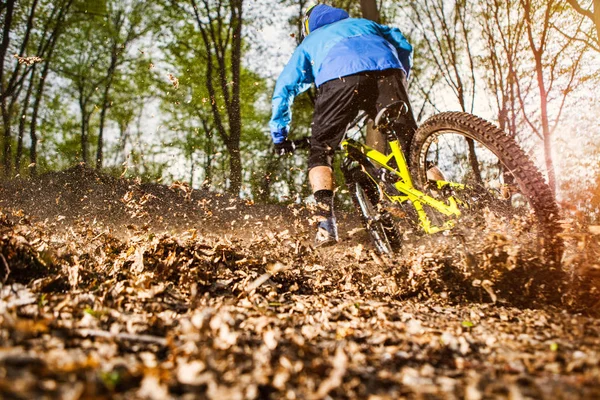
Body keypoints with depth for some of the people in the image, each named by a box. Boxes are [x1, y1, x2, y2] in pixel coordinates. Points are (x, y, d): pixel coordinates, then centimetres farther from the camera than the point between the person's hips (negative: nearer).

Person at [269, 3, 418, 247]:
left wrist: (279, 135, 34)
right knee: (410, 143, 9)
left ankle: (326, 224, -6)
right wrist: (400, 80, 42)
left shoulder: (308, 43, 38)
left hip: (338, 79, -1)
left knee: (320, 152, 10)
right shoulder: (362, 23, 44)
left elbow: (283, 88, 29)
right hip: (386, 69, 2)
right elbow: (404, 46, 32)